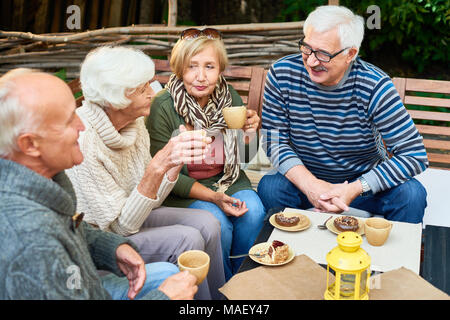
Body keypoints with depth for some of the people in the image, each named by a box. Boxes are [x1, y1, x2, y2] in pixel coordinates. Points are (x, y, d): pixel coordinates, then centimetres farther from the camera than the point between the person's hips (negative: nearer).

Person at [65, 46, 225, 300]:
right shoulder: (82, 143, -28)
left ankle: (220, 297, 7)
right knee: (186, 239, -22)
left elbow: (150, 199, 0)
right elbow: (121, 225, -25)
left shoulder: (135, 122, -5)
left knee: (206, 223, -11)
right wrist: (158, 165, -35)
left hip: (132, 215, 7)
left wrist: (177, 161, -18)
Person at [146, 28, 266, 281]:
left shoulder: (230, 97, -4)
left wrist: (249, 134, -16)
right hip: (181, 189, -4)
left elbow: (244, 157, 8)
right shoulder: (163, 107, -18)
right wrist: (213, 197, -23)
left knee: (253, 213, -22)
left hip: (227, 180, 4)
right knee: (217, 222, -27)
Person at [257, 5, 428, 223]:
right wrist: (310, 185, -28)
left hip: (364, 182, 0)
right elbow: (274, 140, -11)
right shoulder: (282, 74, -14)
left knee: (411, 194, -26)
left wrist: (355, 189, -30)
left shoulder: (374, 86, -19)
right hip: (305, 179, 1)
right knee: (269, 187, -29)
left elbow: (414, 155, -19)